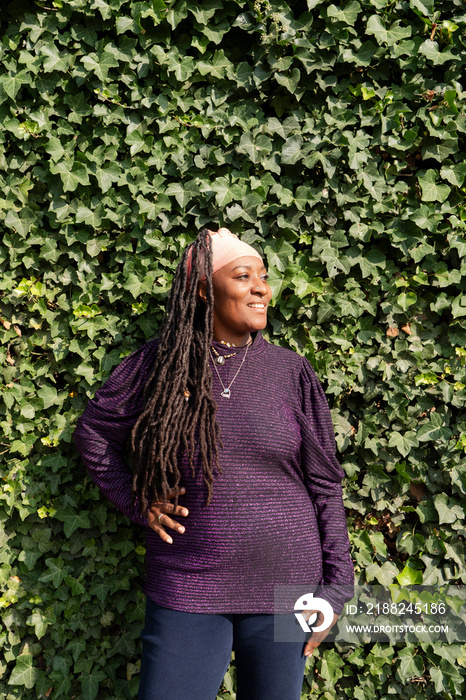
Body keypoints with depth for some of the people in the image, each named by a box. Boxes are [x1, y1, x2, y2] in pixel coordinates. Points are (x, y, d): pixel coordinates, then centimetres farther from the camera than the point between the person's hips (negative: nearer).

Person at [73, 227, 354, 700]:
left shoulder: (291, 372, -1)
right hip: (187, 590, -1)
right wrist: (137, 502, -1)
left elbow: (323, 483, 2)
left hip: (283, 589, 1)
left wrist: (336, 586, 0)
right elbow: (92, 432, 10)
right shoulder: (158, 363, -2)